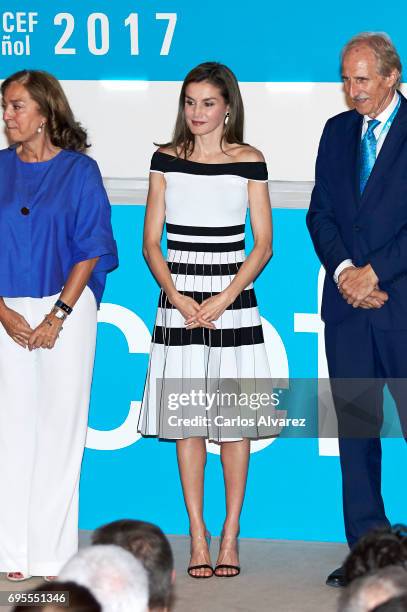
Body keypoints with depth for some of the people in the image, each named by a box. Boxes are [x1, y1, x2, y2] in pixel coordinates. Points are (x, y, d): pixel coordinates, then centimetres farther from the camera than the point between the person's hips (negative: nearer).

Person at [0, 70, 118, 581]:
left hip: (66, 309, -2)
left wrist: (57, 316, -10)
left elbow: (90, 251, -2)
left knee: (59, 423, -2)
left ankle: (53, 552, 4)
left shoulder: (79, 171, 0)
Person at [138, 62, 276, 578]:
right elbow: (151, 242, 6)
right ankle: (198, 535, 9)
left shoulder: (249, 162, 2)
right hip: (178, 304, 1)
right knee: (187, 423, 3)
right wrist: (177, 296, -8)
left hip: (233, 304, -1)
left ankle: (230, 535, 10)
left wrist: (225, 299, -10)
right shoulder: (166, 159, 6)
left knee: (235, 421, 1)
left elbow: (263, 245, 1)